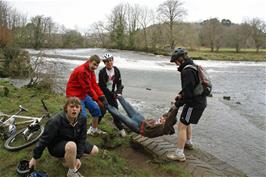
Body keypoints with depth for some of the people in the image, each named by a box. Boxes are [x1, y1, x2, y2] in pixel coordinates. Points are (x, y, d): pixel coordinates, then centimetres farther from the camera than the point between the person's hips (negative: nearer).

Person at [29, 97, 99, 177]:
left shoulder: (82, 119, -19)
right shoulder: (56, 121, -31)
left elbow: (81, 139, -11)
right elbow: (44, 139, -21)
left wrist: (78, 157, -15)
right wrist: (35, 158, -13)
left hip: (73, 142, 6)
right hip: (56, 146, -6)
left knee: (95, 150, -1)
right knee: (71, 146, -39)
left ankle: (66, 158, 12)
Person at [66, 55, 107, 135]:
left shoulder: (91, 70, 4)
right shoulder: (82, 71, -26)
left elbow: (94, 84, 0)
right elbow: (88, 88, -25)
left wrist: (101, 96, -13)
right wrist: (97, 100, -19)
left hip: (83, 94, 9)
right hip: (74, 95, -9)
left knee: (96, 108, 10)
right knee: (82, 116, -13)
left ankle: (94, 129, 27)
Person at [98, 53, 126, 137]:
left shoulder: (116, 70, -4)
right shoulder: (102, 72, -17)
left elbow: (119, 83, -1)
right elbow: (102, 86, -17)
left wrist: (118, 92, -18)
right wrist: (112, 94, -18)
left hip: (112, 93, 3)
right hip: (103, 93, -3)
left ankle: (121, 129, 11)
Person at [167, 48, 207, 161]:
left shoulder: (187, 71, -24)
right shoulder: (193, 66, 10)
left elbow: (188, 93, -26)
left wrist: (178, 103, -14)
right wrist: (181, 94, 10)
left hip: (195, 103, -10)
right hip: (199, 100, 10)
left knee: (182, 125, -5)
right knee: (186, 122, 27)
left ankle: (179, 154, 2)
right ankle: (188, 142, 46)